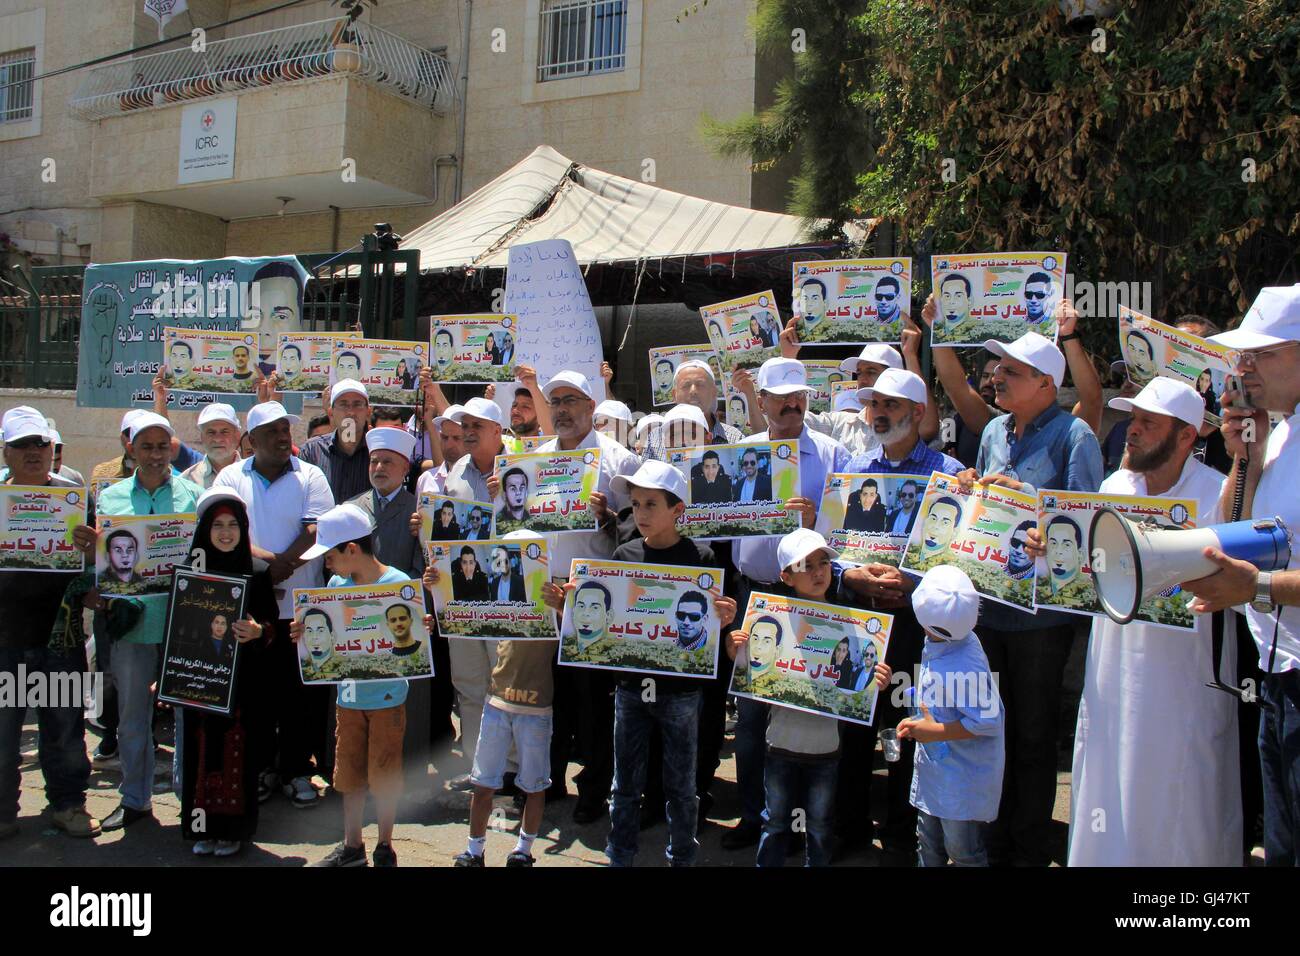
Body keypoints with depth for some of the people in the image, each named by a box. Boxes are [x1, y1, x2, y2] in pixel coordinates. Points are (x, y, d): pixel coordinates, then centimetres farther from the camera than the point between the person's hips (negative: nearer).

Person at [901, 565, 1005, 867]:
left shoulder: (964, 669, -34)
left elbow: (988, 721, -30)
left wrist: (935, 731, -23)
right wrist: (918, 723, 2)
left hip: (962, 779, -9)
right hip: (934, 770, 9)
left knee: (963, 851, 14)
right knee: (928, 845, 24)